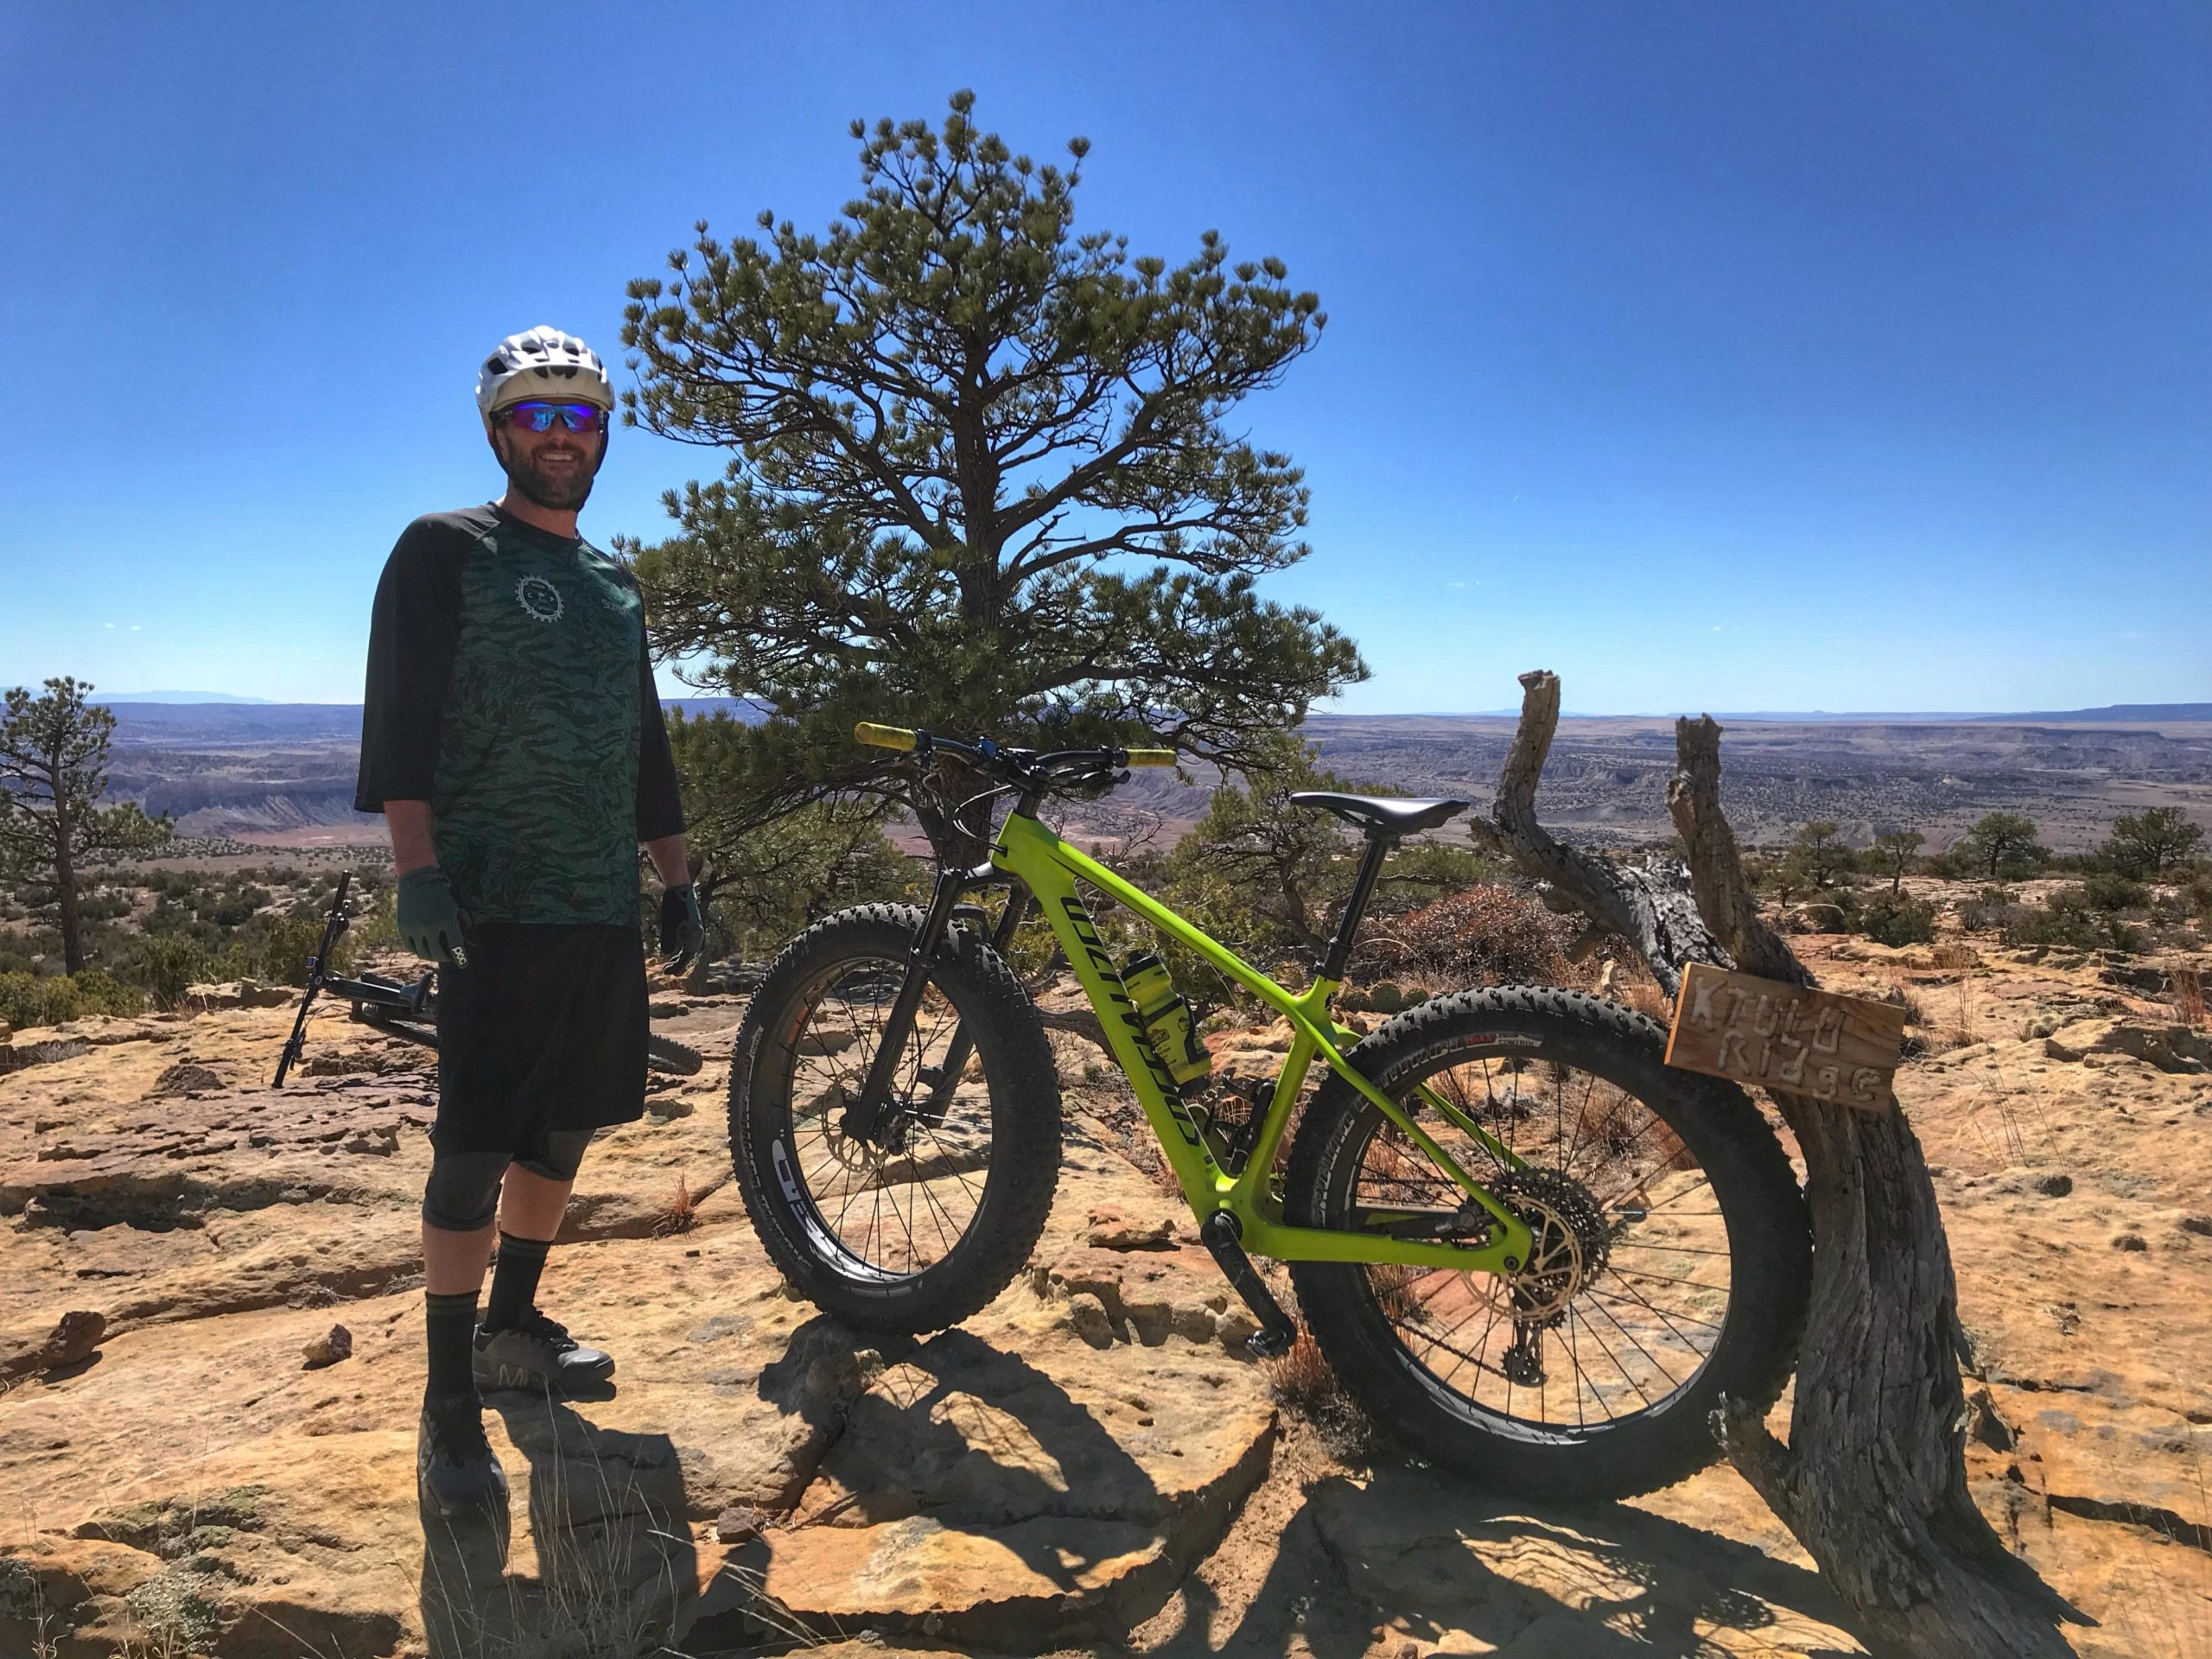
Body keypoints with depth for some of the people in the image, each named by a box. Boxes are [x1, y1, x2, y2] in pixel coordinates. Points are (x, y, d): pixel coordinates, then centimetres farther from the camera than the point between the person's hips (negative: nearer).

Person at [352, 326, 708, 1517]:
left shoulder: (614, 585, 20)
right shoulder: (445, 552, 1)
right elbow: (400, 718, -9)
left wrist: (677, 882, 18)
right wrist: (416, 869, -19)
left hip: (605, 906, 7)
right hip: (496, 904, -6)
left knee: (564, 1131, 12)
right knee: (478, 1146, -6)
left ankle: (511, 1329, 29)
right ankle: (450, 1405, 5)